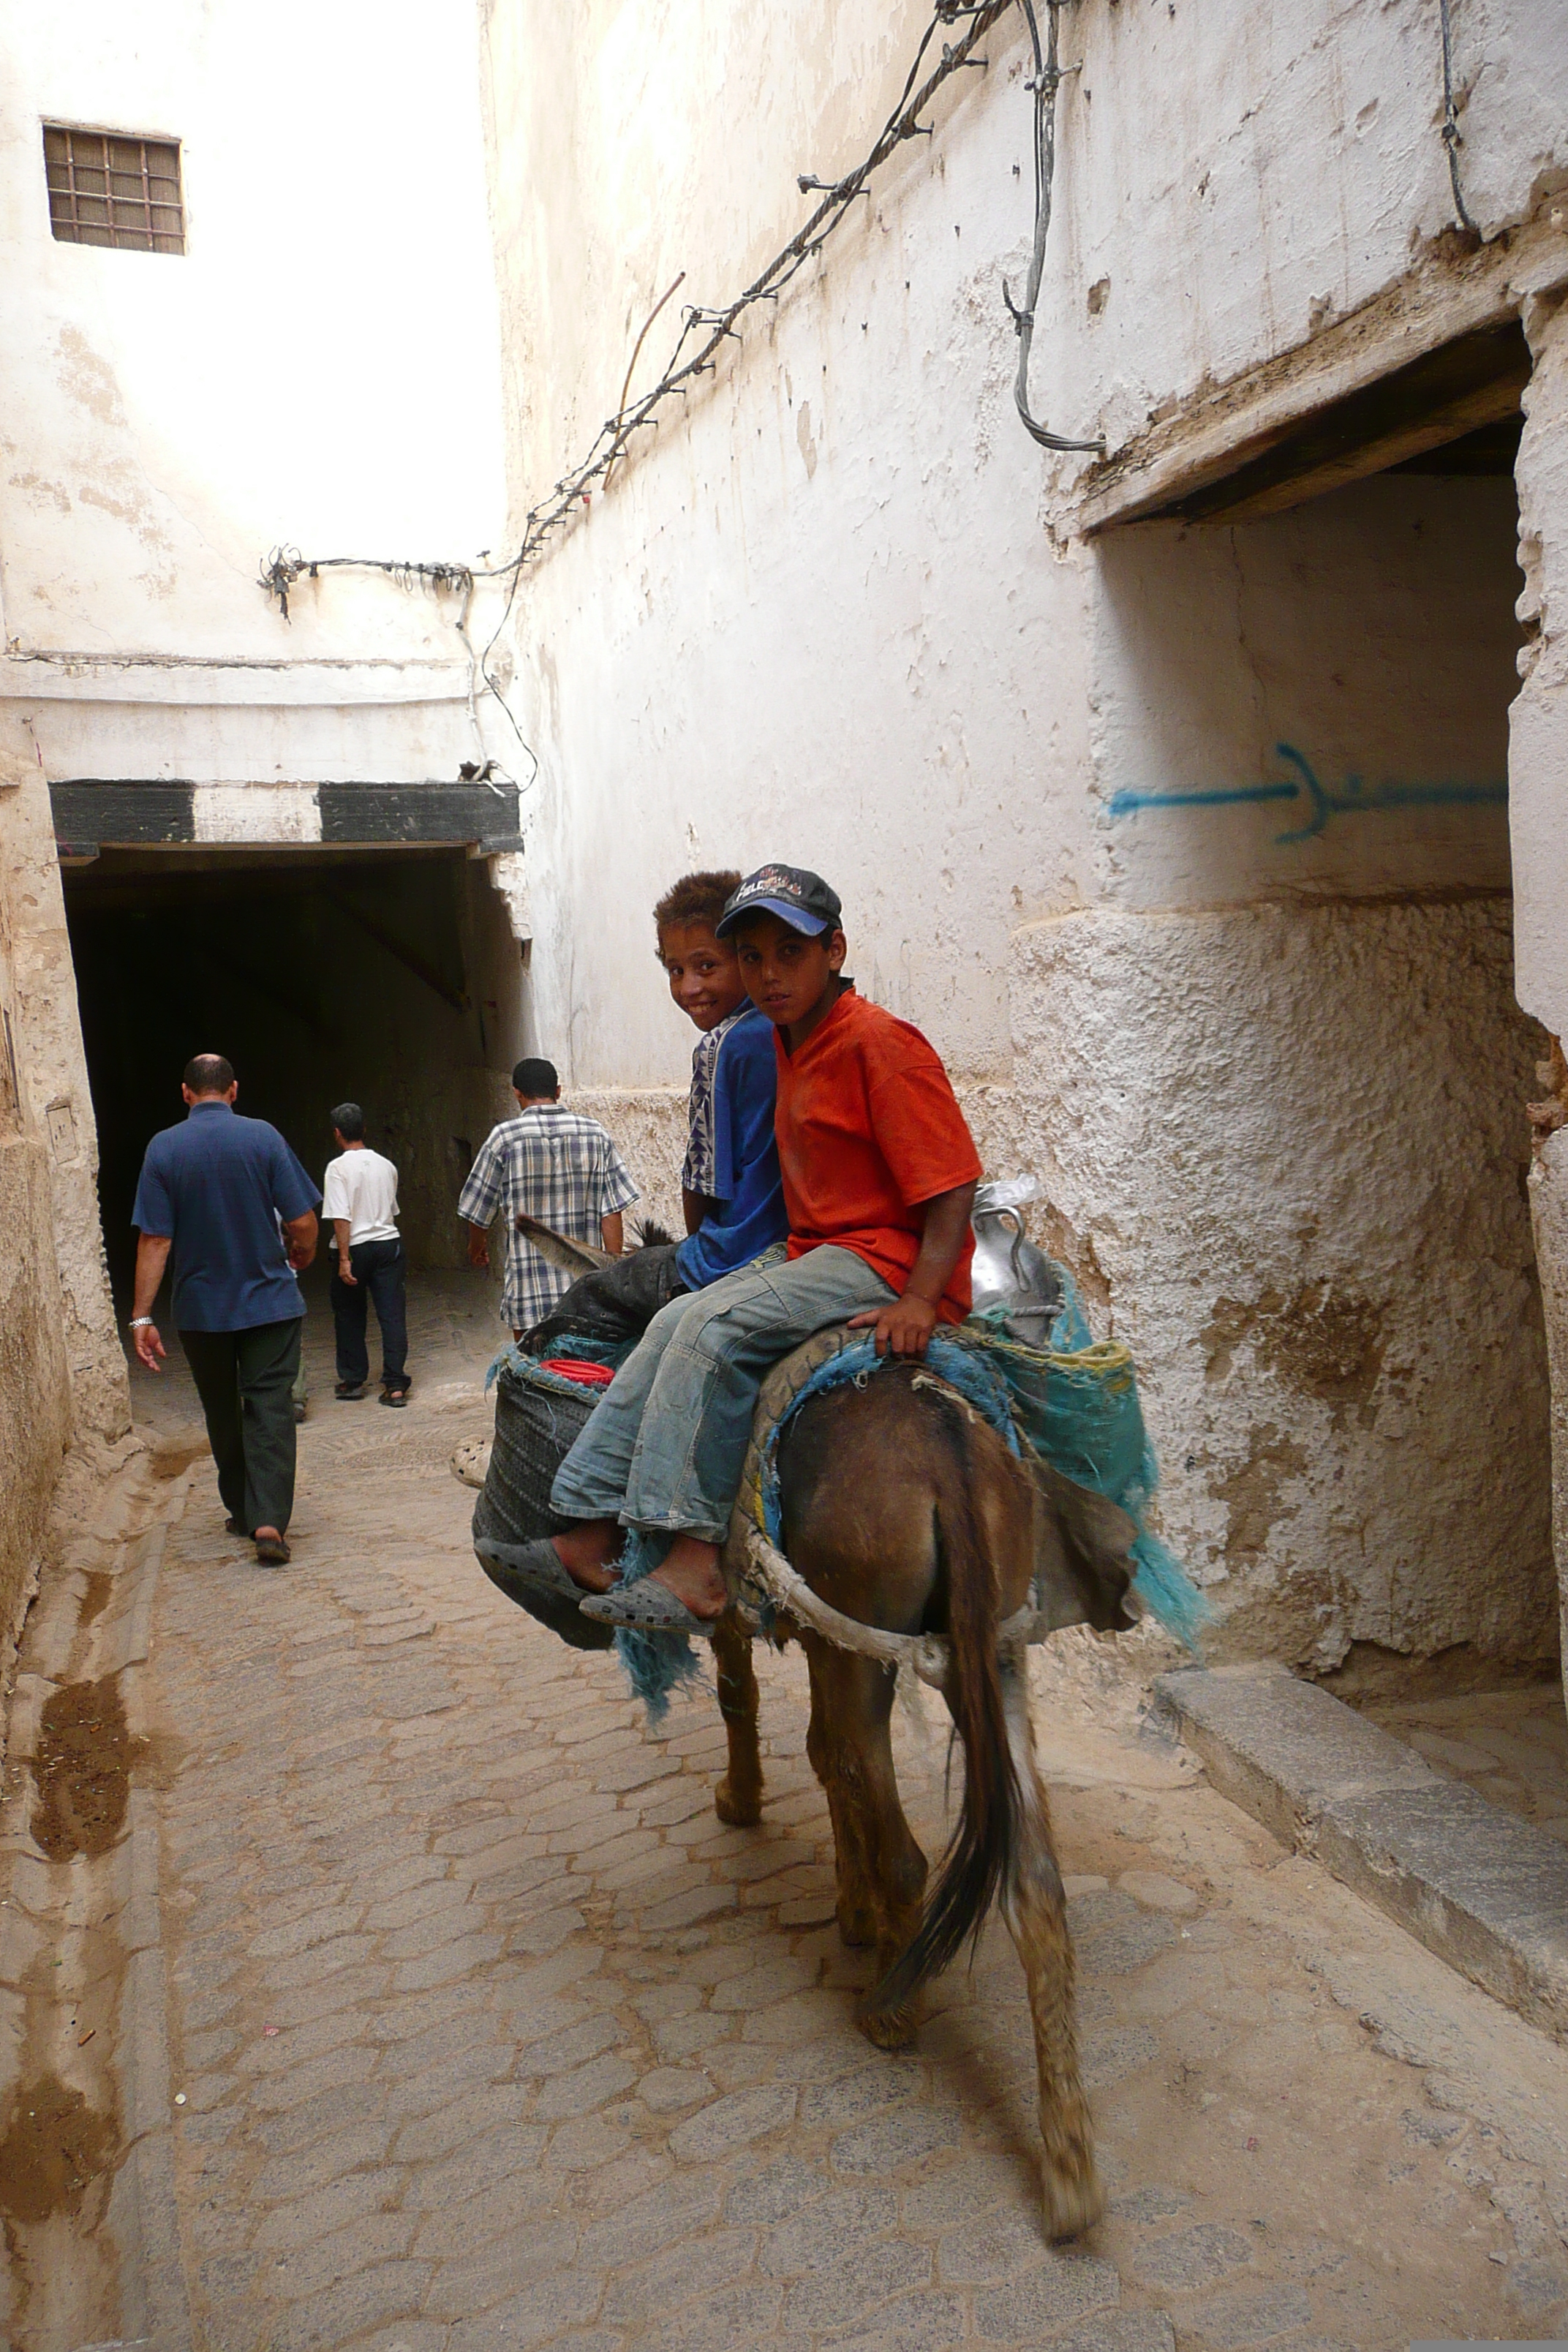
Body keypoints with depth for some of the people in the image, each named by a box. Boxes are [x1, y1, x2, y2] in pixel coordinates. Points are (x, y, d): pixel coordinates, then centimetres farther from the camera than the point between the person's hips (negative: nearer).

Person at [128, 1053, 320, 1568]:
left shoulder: (163, 1148, -5)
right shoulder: (263, 1137, -8)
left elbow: (154, 1239, -9)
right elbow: (302, 1222, -9)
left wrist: (141, 1315, -5)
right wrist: (302, 1258, 13)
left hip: (201, 1309, 1)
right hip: (270, 1302, -1)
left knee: (223, 1413, 16)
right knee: (270, 1407, 1)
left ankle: (242, 1511, 27)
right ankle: (269, 1520, -11)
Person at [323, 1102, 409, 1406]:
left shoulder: (338, 1167, -10)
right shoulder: (386, 1166, 7)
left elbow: (341, 1218, -17)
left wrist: (344, 1259, -17)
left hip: (355, 1248, -4)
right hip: (389, 1244, 4)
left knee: (349, 1317, 13)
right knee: (393, 1315, 2)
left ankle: (353, 1381, 20)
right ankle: (395, 1384, -2)